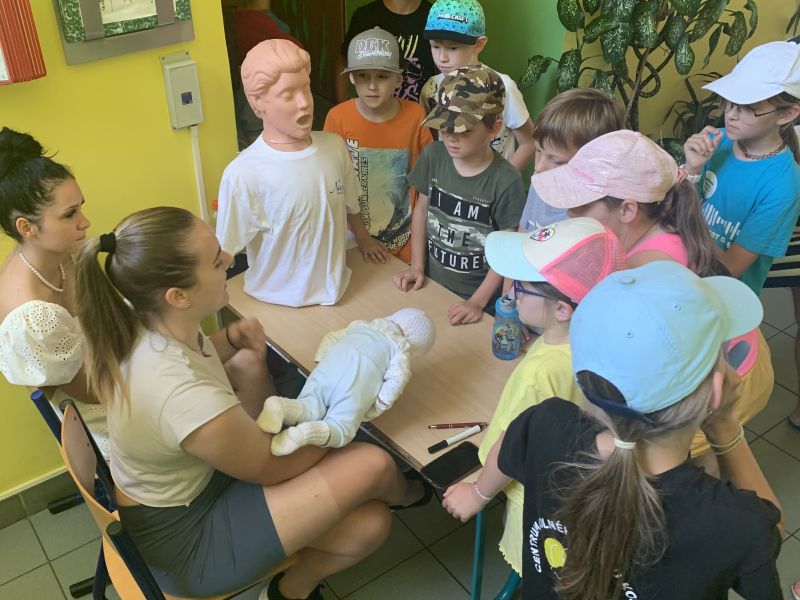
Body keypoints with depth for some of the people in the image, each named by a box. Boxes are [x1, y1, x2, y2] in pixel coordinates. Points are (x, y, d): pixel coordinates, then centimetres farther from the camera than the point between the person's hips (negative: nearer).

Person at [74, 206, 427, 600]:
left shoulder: (143, 325, -15)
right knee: (371, 466, -13)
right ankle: (404, 492, 25)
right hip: (184, 541, -8)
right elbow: (274, 467, -19)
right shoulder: (190, 400, -41)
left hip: (172, 496, 9)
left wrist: (231, 340, -7)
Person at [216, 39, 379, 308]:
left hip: (337, 293, 5)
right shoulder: (243, 174, -21)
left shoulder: (335, 146, -5)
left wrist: (363, 238, 26)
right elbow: (223, 256, -14)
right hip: (279, 307, -5)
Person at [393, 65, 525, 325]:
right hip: (432, 282, 4)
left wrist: (478, 302, -18)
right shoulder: (433, 156, -9)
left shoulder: (506, 181, -21)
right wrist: (417, 266, 0)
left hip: (481, 295, -4)